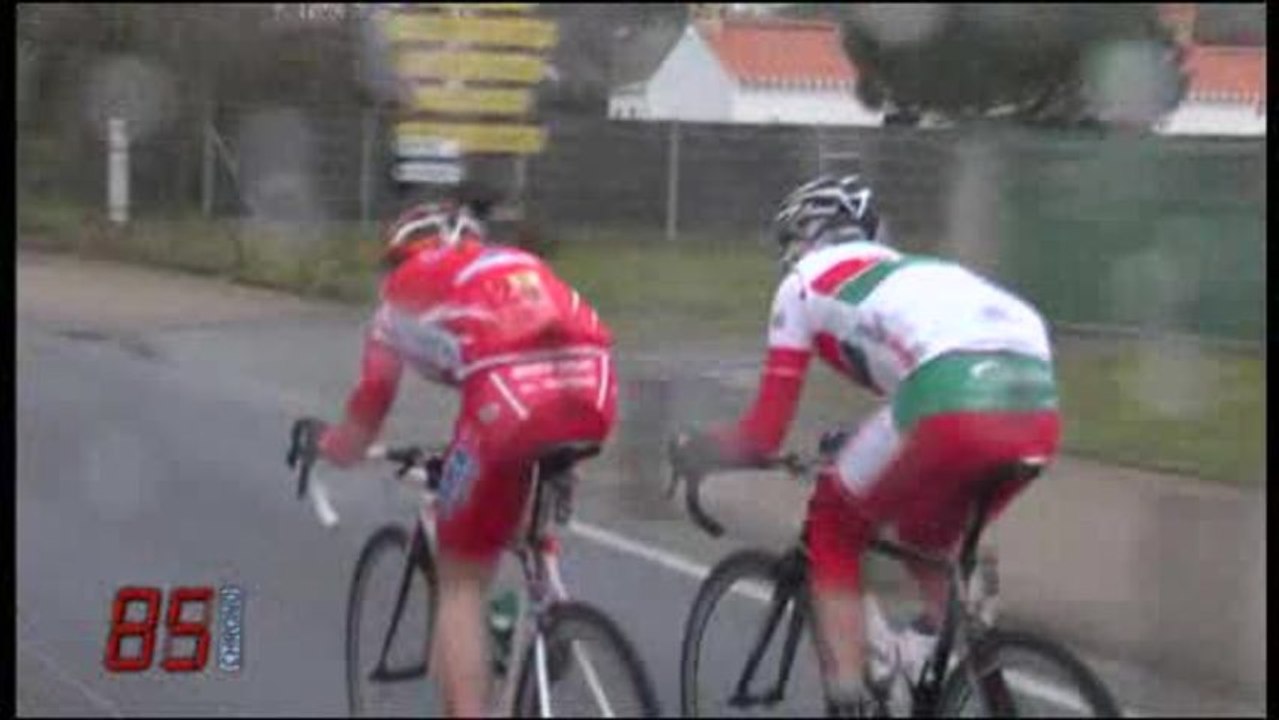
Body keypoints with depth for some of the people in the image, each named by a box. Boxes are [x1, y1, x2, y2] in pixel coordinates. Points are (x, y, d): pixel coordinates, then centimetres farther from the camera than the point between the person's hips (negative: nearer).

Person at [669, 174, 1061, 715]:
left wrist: (692, 450, 39)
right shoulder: (917, 271, 39)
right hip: (1039, 412, 6)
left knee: (832, 532, 19)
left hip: (949, 406, -6)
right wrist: (860, 446, 63)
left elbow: (762, 435, 20)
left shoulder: (807, 281, 23)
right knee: (929, 541, 33)